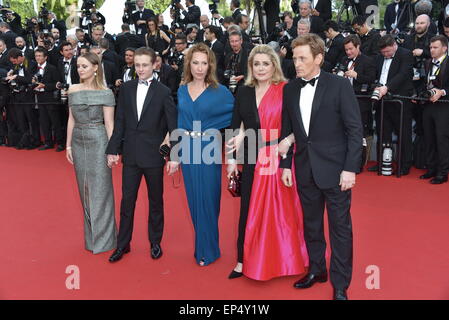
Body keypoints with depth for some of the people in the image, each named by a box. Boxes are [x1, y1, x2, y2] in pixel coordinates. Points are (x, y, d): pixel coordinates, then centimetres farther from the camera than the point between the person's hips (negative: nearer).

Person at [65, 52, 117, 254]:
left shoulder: (105, 93, -6)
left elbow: (109, 123, -7)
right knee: (85, 189, 12)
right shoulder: (73, 90, 8)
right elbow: (71, 119, 12)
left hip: (98, 142, -5)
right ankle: (90, 236, 26)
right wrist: (68, 145, 10)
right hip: (79, 142, 5)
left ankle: (103, 238, 13)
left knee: (100, 189, 1)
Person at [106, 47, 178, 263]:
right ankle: (123, 244, 24)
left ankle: (155, 242, 28)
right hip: (130, 154, 3)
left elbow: (173, 126, -7)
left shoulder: (163, 92, -6)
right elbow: (119, 122, 5)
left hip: (153, 155, -2)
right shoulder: (126, 89, 3)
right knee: (127, 200, 9)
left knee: (156, 200, 11)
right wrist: (113, 150, 2)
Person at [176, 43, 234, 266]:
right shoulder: (182, 90, 8)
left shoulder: (219, 91, -5)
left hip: (209, 149, -4)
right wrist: (177, 150, 9)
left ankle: (207, 249, 16)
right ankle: (202, 243, 28)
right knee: (193, 198, 11)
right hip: (187, 149, 4)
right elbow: (181, 122, 13)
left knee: (207, 198, 1)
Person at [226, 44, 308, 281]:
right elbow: (236, 127, 8)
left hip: (280, 158, -3)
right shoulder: (244, 93, 7)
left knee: (281, 207, 6)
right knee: (249, 209, 8)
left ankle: (286, 259, 25)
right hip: (252, 159, 4)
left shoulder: (286, 90, -5)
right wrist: (231, 159, 4)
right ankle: (244, 260, 21)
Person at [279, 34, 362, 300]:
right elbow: (287, 131, 10)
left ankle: (340, 284, 20)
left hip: (335, 169, -4)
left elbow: (355, 129, -9)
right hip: (305, 169, 4)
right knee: (311, 224, 16)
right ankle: (316, 270, 35)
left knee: (340, 227, 5)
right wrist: (286, 164, 6)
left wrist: (350, 168, -13)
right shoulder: (290, 89, 5)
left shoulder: (340, 85, -8)